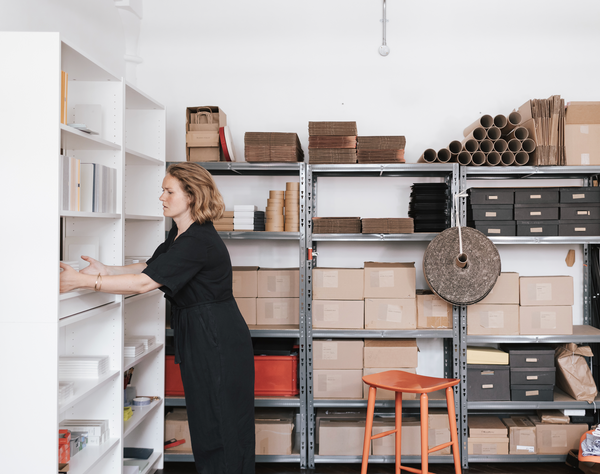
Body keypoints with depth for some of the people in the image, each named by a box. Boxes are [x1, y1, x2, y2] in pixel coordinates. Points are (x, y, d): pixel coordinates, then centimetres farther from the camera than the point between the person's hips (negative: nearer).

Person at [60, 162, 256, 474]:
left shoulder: (199, 243, -24)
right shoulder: (180, 234, 9)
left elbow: (144, 283, -27)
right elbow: (150, 267, 14)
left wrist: (83, 281, -24)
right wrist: (104, 270, 3)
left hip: (218, 342, -10)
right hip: (200, 339, 10)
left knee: (221, 425, 1)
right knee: (204, 421, 17)